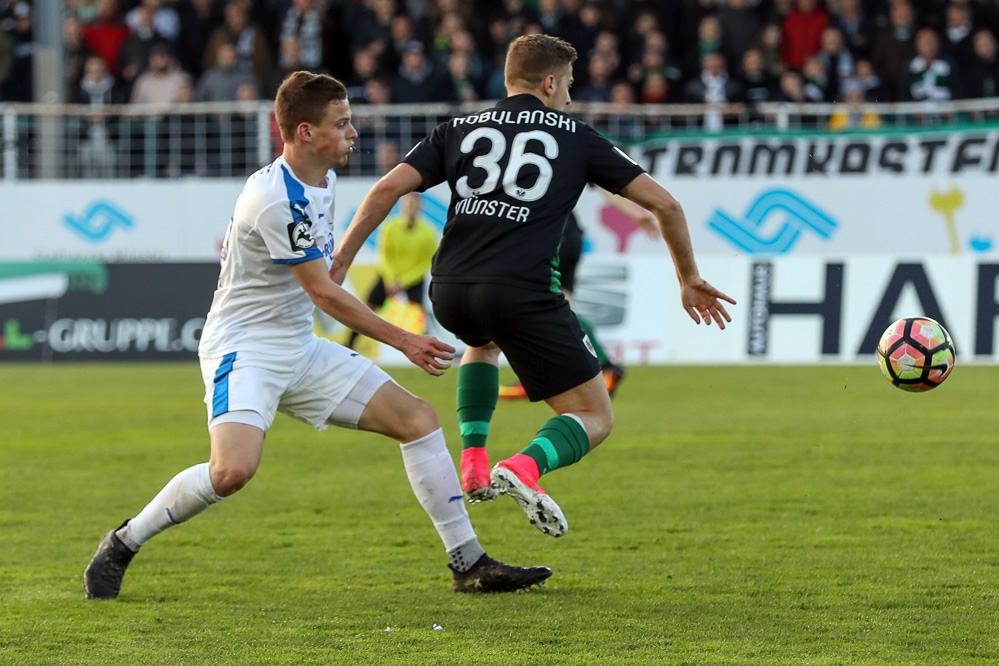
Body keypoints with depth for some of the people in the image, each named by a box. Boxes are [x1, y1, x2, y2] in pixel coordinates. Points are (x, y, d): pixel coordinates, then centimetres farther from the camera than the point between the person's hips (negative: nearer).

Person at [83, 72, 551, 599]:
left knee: (418, 419, 2)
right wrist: (404, 342, -12)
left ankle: (470, 564, 7)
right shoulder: (275, 198, -23)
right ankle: (121, 545, -9)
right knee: (234, 467, -31)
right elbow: (324, 294, -18)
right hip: (243, 346, -9)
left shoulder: (322, 178, 5)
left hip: (299, 348, 9)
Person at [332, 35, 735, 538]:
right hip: (522, 291, -4)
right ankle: (524, 468, -25)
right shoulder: (578, 138, 14)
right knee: (594, 419, 7)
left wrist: (339, 262, 10)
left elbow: (388, 188, 6)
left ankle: (474, 463, 21)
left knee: (484, 341, 41)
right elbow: (663, 203, 13)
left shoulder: (457, 131, 19)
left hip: (449, 291, 4)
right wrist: (689, 280, 26)